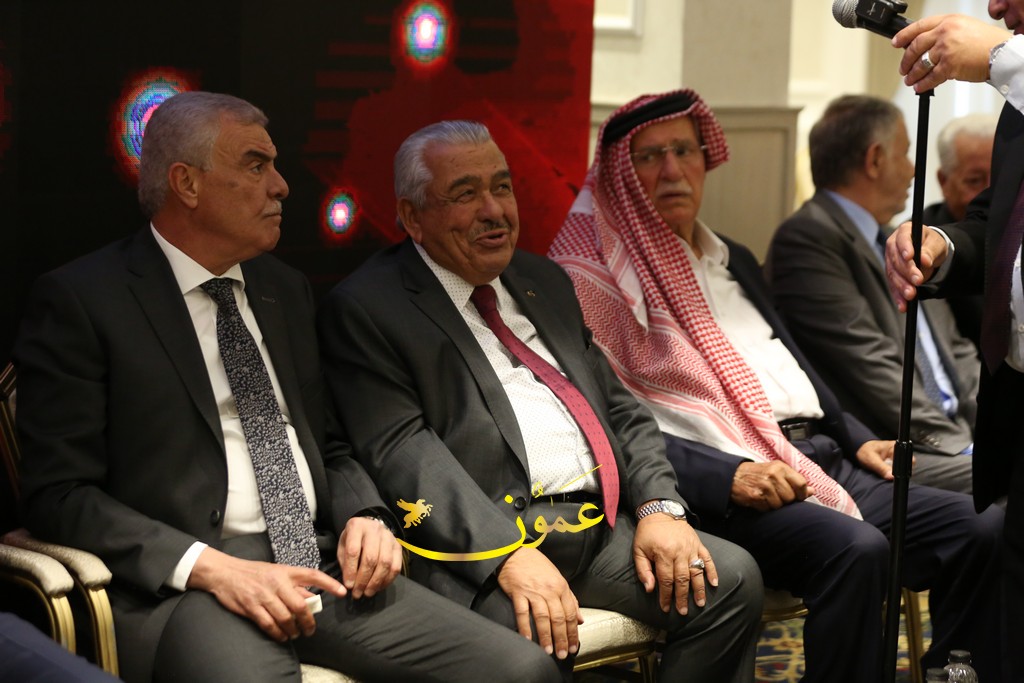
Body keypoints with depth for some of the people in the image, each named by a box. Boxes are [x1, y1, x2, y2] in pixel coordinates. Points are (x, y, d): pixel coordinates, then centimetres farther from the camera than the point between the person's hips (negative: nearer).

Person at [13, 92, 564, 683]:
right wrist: (211, 568, -18)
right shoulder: (81, 300, -1)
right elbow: (61, 495, -6)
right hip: (181, 584, -6)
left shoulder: (287, 289, 20)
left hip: (323, 564, 7)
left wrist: (363, 516, 4)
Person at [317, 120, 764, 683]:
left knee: (733, 579, -14)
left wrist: (659, 506, 1)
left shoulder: (543, 281, 23)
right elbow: (400, 449, -11)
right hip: (485, 538, -7)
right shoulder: (365, 308, 1)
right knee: (537, 636, -36)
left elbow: (620, 406, 21)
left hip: (605, 523, 7)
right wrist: (507, 554, -22)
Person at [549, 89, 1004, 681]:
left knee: (980, 527, -10)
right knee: (855, 548, -34)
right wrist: (727, 476, -21)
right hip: (719, 483, -8)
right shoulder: (594, 279, -1)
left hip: (820, 458, 8)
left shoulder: (735, 261, 25)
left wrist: (858, 439, 13)